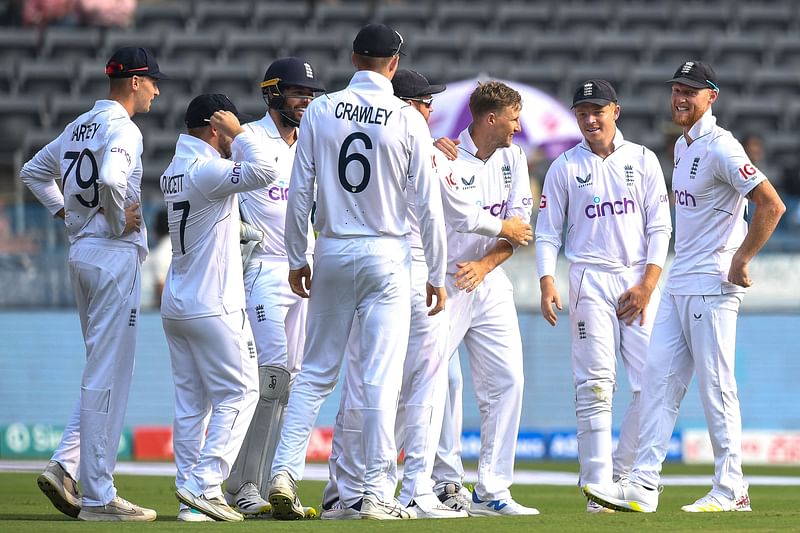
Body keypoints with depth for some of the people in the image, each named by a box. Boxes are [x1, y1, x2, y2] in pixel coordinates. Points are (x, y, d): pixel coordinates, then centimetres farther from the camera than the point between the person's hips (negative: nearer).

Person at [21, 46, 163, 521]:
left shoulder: (80, 126, 15)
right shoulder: (122, 129, -12)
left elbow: (34, 171, 25)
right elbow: (110, 179, -31)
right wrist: (120, 223, -16)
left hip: (80, 253, 9)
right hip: (115, 255, -9)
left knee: (103, 371, 16)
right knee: (108, 375, -6)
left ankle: (65, 467, 5)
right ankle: (98, 497, -5)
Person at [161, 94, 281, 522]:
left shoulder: (173, 171, 11)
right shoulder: (206, 170, -16)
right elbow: (263, 172, -30)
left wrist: (234, 138, 12)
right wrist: (238, 132, -17)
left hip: (176, 306, 9)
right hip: (212, 306, -9)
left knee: (190, 401, 9)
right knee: (238, 392, -2)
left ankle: (191, 495, 8)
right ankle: (204, 483, -11)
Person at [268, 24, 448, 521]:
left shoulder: (320, 111, 0)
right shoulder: (408, 119, -5)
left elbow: (299, 193, 1)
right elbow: (429, 205, -4)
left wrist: (297, 259, 11)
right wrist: (437, 275, 4)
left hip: (332, 255, 2)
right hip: (387, 256, -2)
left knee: (316, 371, 11)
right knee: (380, 378, 0)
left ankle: (285, 470, -1)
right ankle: (375, 494, 0)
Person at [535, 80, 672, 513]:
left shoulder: (643, 160, 9)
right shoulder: (564, 167, 7)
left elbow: (659, 228, 6)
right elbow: (547, 234, 5)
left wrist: (647, 285, -6)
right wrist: (547, 283, -11)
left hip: (639, 279, 2)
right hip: (590, 281, -2)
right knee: (595, 386, -7)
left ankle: (619, 472, 8)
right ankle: (598, 487, -8)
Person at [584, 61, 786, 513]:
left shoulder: (720, 148, -14)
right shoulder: (683, 146, 15)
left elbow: (772, 205, -21)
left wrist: (740, 262, -18)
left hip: (713, 286, -9)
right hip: (679, 284, 9)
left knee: (716, 386, -5)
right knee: (659, 378, 4)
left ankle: (732, 490, 2)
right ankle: (643, 487, 3)